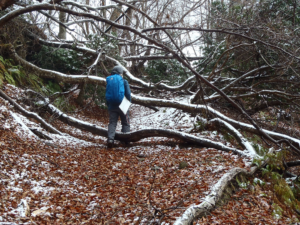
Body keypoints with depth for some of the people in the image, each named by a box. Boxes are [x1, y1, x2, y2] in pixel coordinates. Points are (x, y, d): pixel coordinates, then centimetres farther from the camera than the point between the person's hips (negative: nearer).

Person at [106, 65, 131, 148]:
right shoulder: (124, 82, -5)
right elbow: (128, 94, -6)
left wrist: (108, 105, 18)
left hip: (112, 106, 3)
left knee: (112, 123, 2)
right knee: (125, 123, 10)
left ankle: (110, 139, -16)